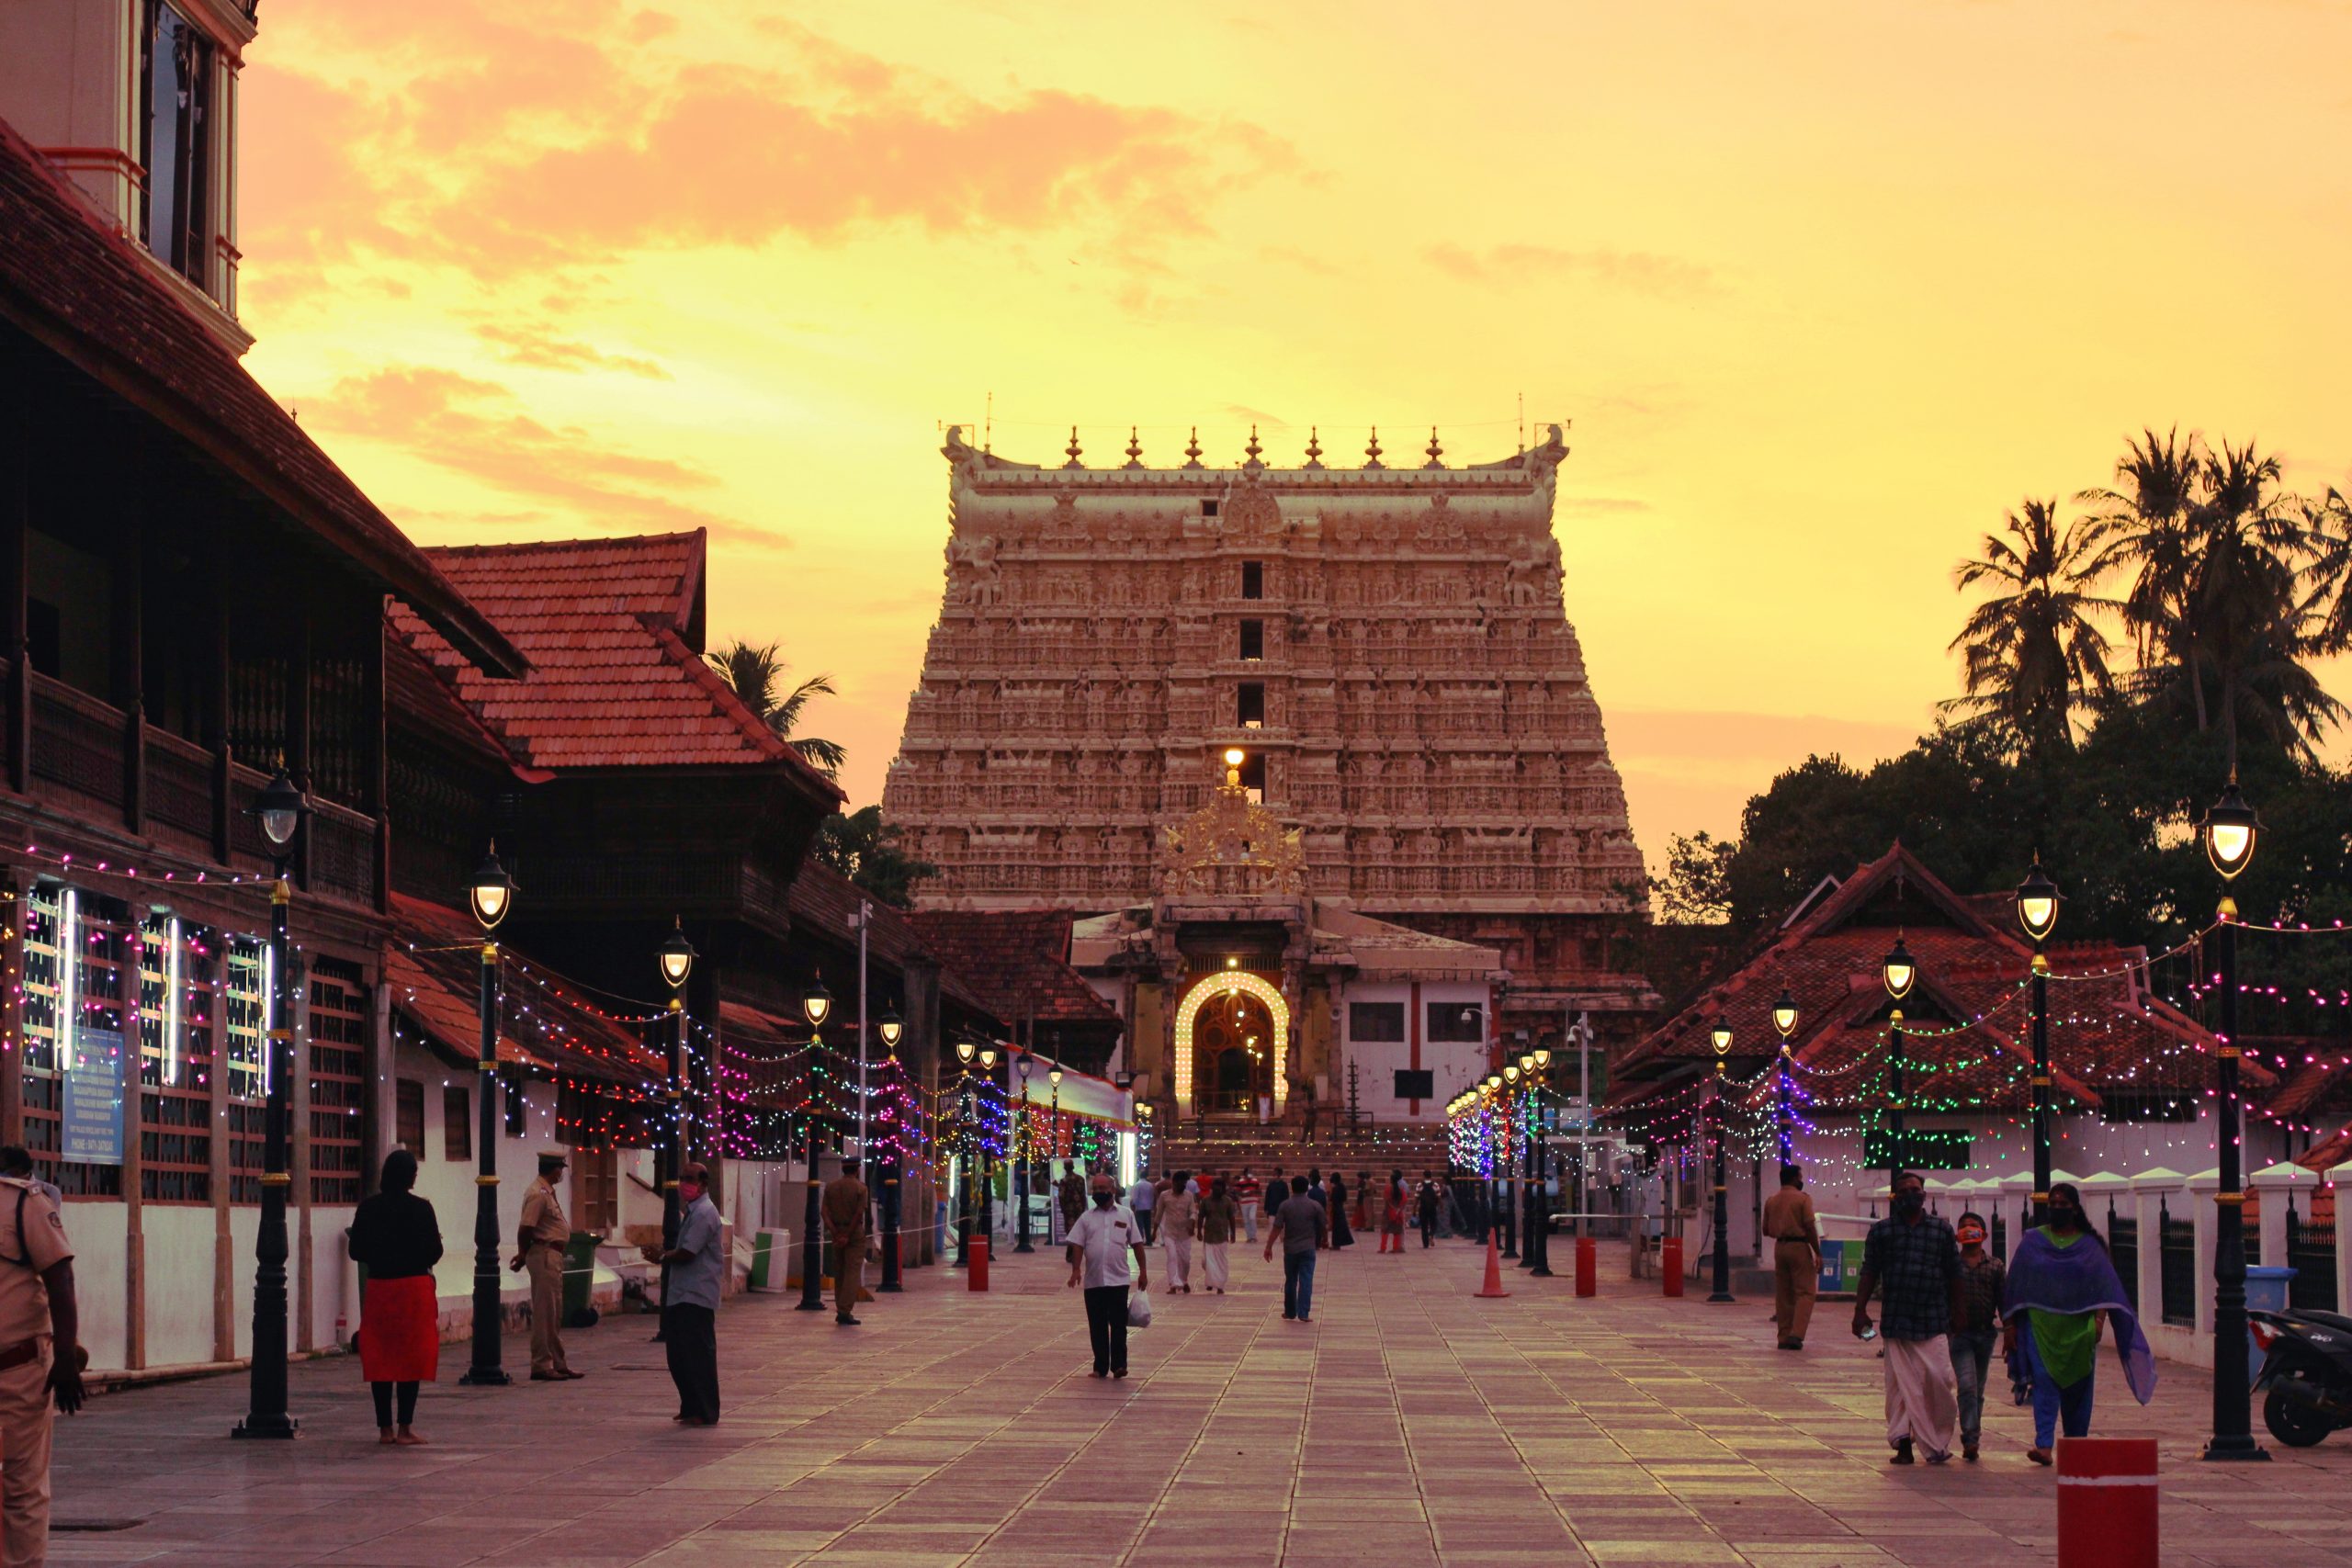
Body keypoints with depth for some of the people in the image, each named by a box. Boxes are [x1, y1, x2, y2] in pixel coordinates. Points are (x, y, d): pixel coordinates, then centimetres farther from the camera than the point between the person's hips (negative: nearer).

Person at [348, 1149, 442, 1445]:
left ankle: (385, 1428, 9)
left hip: (378, 1287, 3)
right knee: (411, 1358, 2)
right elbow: (434, 1253, -9)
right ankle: (404, 1428, 0)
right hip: (414, 1287, -3)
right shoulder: (420, 1209, -10)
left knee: (380, 1358, 8)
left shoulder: (368, 1208, 0)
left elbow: (356, 1251, 3)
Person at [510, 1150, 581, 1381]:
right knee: (544, 1312, -7)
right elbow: (526, 1229, -19)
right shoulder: (539, 1194, -16)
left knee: (555, 1313, 14)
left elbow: (528, 1230, 17)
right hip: (545, 1255, -10)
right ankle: (541, 1365, -4)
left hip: (553, 1255, 10)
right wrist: (523, 1255, -8)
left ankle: (557, 1364, 21)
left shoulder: (547, 1192, 16)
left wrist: (524, 1255, 12)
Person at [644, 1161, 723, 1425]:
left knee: (698, 1354, -6)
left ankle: (705, 1413, -1)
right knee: (678, 1354, 13)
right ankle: (691, 1408, 22)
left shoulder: (703, 1213, -14)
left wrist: (662, 1257, -3)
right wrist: (663, 1255, 2)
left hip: (696, 1296, -10)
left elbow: (687, 1253, -19)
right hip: (682, 1293, 10)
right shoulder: (692, 1211, 18)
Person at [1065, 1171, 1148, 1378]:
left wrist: (1143, 1271, 3)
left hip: (1119, 1280, -2)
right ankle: (1100, 1367, 12)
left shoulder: (1126, 1214, 6)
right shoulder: (1086, 1217, 8)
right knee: (1097, 1327, 5)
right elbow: (1077, 1245, 5)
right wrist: (1076, 1270, -8)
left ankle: (1119, 1364, -1)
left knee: (1119, 1324, -5)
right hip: (1093, 1281, 2)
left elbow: (1137, 1244, 7)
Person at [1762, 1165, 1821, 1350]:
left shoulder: (1771, 1201, 10)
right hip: (1799, 1246, -6)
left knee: (1783, 1294, 10)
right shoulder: (1803, 1198, -7)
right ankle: (1796, 1334, -16)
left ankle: (1784, 1337, 10)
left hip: (1780, 1248, 6)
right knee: (1805, 1292, -2)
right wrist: (1818, 1253, -8)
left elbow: (1766, 1230, 14)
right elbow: (1810, 1227, -12)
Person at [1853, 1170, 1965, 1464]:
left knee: (1937, 1378, -9)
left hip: (1934, 1320, -1)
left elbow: (1953, 1275, 11)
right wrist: (1860, 1310, -1)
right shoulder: (1881, 1231, 7)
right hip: (1896, 1319, 1)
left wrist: (1957, 1314, 10)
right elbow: (1869, 1273, 7)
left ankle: (1938, 1442, 7)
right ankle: (1903, 1442, 4)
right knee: (1900, 1383, 0)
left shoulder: (1942, 1230, 8)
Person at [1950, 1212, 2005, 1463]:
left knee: (1978, 1390, 9)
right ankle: (1971, 1438, -19)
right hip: (1959, 1332, -3)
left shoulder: (1995, 1266, 8)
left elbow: (2004, 1301, 7)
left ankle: (1971, 1441, 18)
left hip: (1986, 1332, 3)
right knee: (1967, 1386, -14)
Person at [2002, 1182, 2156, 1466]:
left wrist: (2099, 1320, -14)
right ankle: (2043, 1445, -22)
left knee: (2078, 1389, 5)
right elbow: (2015, 1287, 7)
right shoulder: (2032, 1242, 7)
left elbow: (2104, 1287, 1)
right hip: (2040, 1326, -1)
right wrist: (2009, 1326, 2)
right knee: (2044, 1383, -14)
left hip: (2078, 1328, 1)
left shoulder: (2090, 1245, 7)